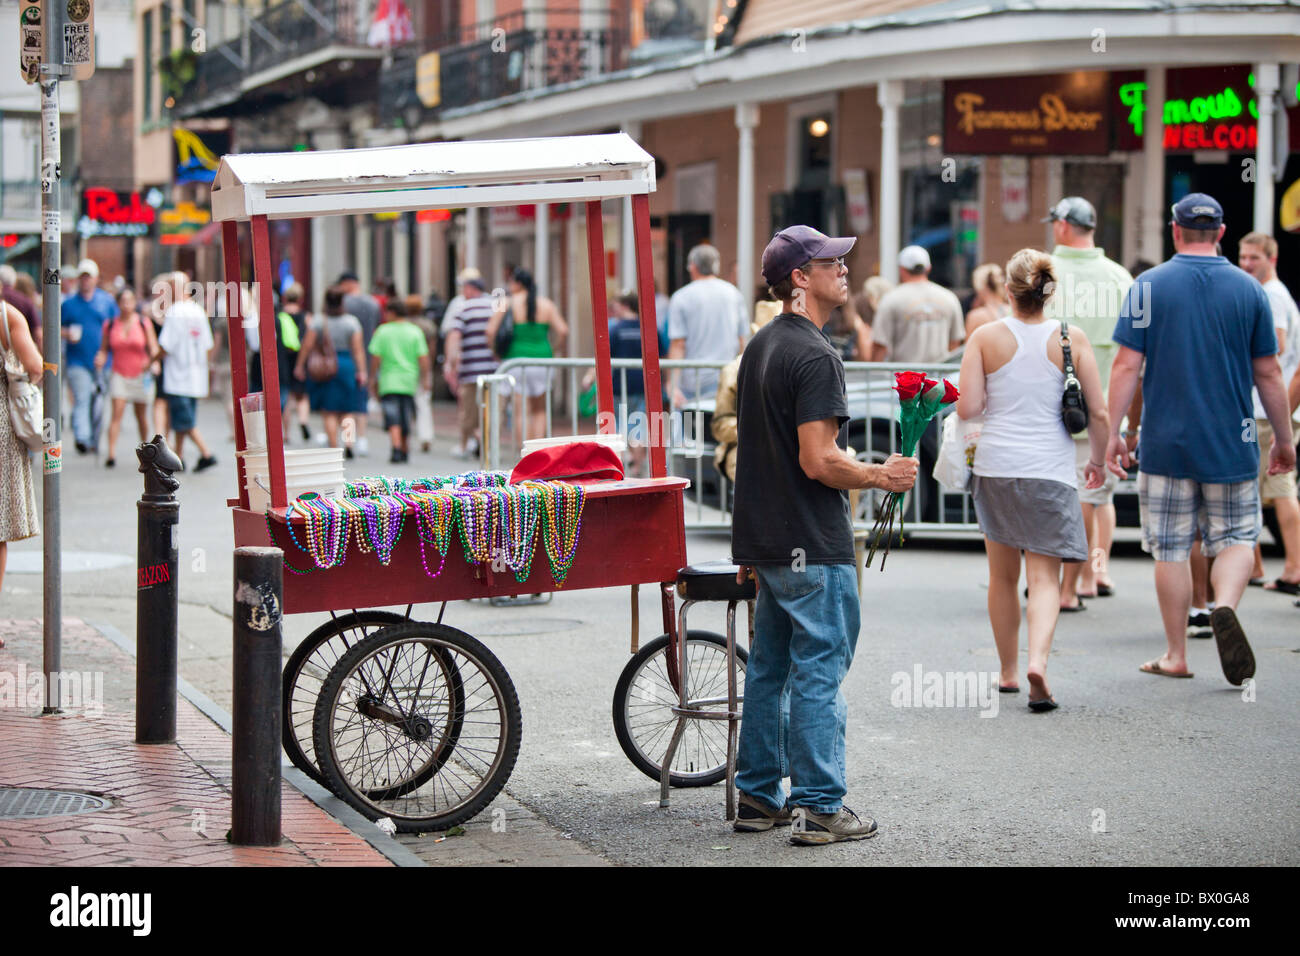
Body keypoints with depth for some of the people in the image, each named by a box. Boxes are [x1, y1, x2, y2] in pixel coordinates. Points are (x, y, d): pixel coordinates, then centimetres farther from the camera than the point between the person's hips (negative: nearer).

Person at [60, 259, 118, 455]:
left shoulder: (107, 301, 9)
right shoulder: (68, 303, 8)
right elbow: (56, 328, 12)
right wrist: (66, 334, -10)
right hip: (77, 361, -1)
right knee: (81, 400, -14)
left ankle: (95, 440, 19)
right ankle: (81, 438, -26)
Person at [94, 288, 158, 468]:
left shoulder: (144, 324, 0)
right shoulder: (110, 325, 4)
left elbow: (154, 348, 1)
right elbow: (104, 349, 9)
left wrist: (151, 361, -19)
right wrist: (100, 360, -11)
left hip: (141, 376, 0)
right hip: (119, 375, 0)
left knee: (141, 416, 10)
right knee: (117, 413, -13)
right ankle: (111, 454, -19)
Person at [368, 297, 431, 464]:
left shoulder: (382, 331, -2)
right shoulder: (415, 331, 2)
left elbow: (376, 358, -4)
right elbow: (423, 359, -3)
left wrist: (373, 379, 6)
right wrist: (424, 379, 7)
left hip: (388, 381, -2)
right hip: (409, 381, 2)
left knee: (393, 419, -7)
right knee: (406, 417, 14)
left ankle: (397, 448, -25)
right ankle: (405, 451, 25)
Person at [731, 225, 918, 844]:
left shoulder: (758, 347, 13)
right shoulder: (815, 356, -17)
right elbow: (818, 461, -23)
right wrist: (881, 476, -7)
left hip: (765, 542, 9)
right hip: (812, 545, -9)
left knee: (769, 668, 15)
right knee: (819, 671, -3)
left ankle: (758, 798, 21)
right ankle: (818, 808, 0)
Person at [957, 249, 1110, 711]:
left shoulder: (985, 337, -2)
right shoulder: (1072, 339, -1)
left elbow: (967, 408, -7)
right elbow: (1099, 412, -1)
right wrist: (1098, 460, 16)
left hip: (996, 465, 1)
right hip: (1051, 469, -1)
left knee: (1003, 575, 15)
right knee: (1045, 576, 1)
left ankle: (1008, 671, 24)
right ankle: (1037, 660, -22)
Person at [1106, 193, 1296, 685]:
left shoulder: (1149, 286, -2)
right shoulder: (1249, 289, 1)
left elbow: (1126, 366, -7)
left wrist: (1113, 433, -1)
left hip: (1165, 442, 0)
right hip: (1231, 443, 1)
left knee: (1171, 548, 7)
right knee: (1235, 537, 11)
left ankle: (1176, 655, 11)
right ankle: (1225, 606, -18)